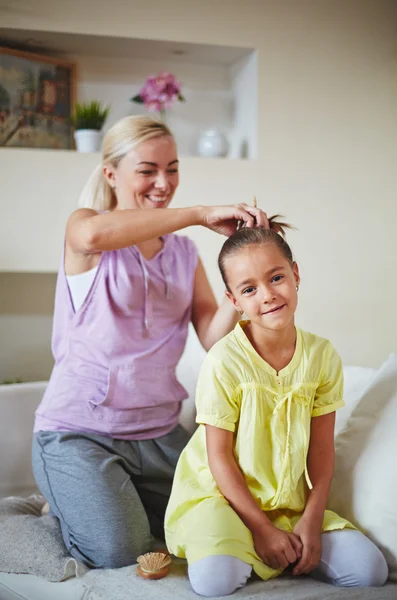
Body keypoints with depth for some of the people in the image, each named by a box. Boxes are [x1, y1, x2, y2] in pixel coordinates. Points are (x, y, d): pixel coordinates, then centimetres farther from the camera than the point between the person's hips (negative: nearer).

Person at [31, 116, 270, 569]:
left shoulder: (184, 251, 11)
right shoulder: (83, 228, -4)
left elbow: (213, 337, -1)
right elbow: (93, 234, -33)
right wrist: (203, 214, -31)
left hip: (159, 432, 5)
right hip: (80, 430, -5)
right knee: (120, 554, -18)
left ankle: (105, 498, 23)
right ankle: (71, 503, 15)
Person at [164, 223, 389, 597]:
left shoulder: (322, 356, -5)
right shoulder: (224, 362, -18)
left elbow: (321, 448, 0)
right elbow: (219, 456, -13)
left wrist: (312, 520, -9)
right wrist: (261, 527, -14)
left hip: (289, 501, 4)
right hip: (217, 493, -4)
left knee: (369, 569, -9)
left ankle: (289, 552, 9)